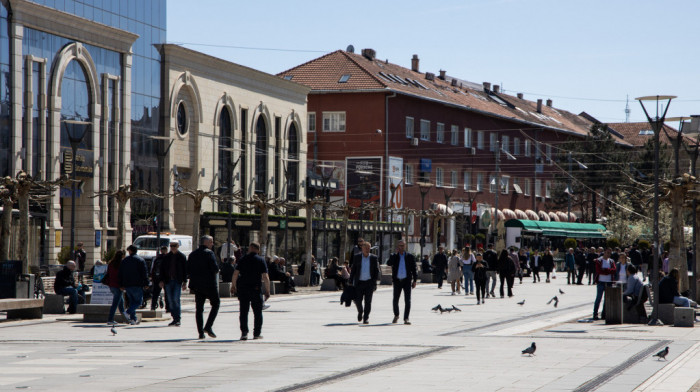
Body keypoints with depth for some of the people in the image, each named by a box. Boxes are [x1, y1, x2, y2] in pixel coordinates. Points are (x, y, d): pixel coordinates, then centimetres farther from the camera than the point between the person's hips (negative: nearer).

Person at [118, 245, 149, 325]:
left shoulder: (124, 260, 11)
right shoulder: (140, 260, -2)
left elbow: (120, 273, 13)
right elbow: (144, 273, -6)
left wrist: (121, 285, 17)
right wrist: (146, 284, -3)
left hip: (127, 285, 5)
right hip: (137, 285, -4)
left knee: (132, 301, 13)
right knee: (138, 301, 1)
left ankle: (133, 318, 6)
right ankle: (128, 312, -22)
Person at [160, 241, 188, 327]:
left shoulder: (182, 256, 1)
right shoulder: (167, 257, 10)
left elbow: (185, 270, 1)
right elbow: (162, 269, 13)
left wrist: (184, 282, -4)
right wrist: (162, 280, 4)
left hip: (177, 281, -4)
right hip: (168, 281, 4)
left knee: (176, 299, -13)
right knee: (170, 301, 4)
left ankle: (177, 319, -10)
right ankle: (175, 319, 11)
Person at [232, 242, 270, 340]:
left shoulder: (243, 259, 3)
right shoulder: (261, 260, -1)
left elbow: (235, 274, -1)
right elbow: (265, 277, -7)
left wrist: (233, 285, 12)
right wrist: (267, 291, -2)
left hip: (243, 289, 1)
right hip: (256, 288, -1)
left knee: (243, 312, 4)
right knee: (257, 312, 9)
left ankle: (244, 332, -6)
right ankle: (257, 333, 9)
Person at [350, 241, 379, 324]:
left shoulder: (374, 258, 3)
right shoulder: (356, 257, 4)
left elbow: (376, 271, 5)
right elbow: (353, 270, 6)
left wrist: (374, 282, -4)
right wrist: (351, 281, 1)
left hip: (369, 283, 0)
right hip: (359, 282, 0)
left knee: (368, 301, -4)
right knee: (357, 300, -1)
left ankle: (366, 318, 3)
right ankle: (360, 312, 28)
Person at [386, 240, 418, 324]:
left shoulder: (410, 257, 6)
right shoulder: (394, 256, 6)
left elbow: (414, 269, 8)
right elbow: (389, 263, -14)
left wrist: (415, 280, 1)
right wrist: (396, 253, -14)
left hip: (407, 280, -1)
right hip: (397, 281, 1)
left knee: (407, 300, -8)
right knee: (395, 300, 7)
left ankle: (406, 319, -6)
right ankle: (396, 315, 31)